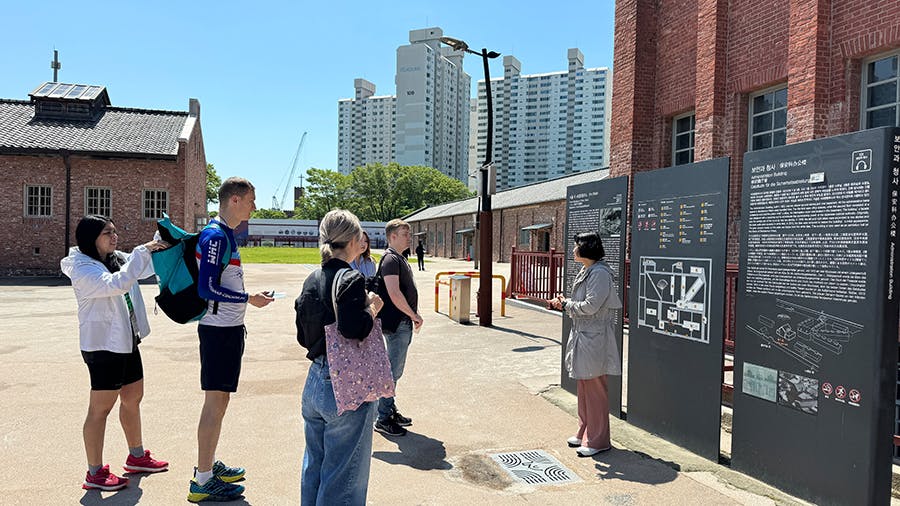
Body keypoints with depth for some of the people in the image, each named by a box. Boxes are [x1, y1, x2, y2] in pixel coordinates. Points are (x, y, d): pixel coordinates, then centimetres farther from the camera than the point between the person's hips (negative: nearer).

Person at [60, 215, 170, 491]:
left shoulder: (117, 259, 9)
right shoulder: (83, 270, -16)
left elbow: (150, 266, 16)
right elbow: (117, 284, -32)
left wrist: (161, 246, -2)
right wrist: (142, 251, -32)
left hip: (127, 342, 9)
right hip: (103, 346, -9)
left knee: (133, 399, 17)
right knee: (100, 408, 1)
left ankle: (137, 456, 33)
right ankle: (95, 473, 13)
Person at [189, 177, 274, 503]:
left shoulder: (224, 234, 13)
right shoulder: (215, 236, -17)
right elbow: (207, 288, -21)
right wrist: (249, 299, -14)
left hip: (228, 328, 10)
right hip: (219, 330, -10)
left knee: (219, 400, 17)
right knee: (215, 402, -3)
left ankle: (209, 465, 30)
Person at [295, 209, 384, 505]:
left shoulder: (311, 281, 7)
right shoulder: (351, 279, -17)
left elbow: (303, 337, 11)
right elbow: (354, 329, -31)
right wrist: (372, 308, -13)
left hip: (314, 383, 8)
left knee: (314, 464, 22)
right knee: (344, 475, 6)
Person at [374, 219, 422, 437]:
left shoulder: (400, 259, 16)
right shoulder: (391, 259, -16)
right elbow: (394, 294, -25)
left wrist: (413, 315, 12)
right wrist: (414, 315, -15)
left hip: (403, 323, 10)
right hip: (396, 323, -10)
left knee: (395, 371, 18)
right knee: (392, 372, -3)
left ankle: (391, 411, 29)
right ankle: (383, 420, 6)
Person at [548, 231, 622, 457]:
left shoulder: (599, 274, -17)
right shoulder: (585, 272, 14)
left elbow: (591, 306, -22)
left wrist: (566, 304, -10)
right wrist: (565, 302, 2)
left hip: (594, 339, -10)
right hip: (582, 337, 10)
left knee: (595, 389, -1)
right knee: (583, 388, 17)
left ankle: (598, 440, 10)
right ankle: (584, 433, 29)